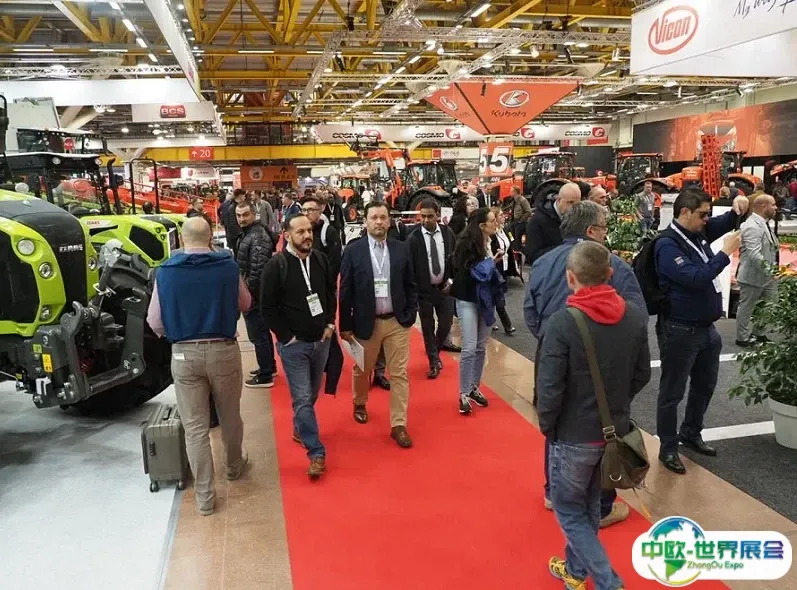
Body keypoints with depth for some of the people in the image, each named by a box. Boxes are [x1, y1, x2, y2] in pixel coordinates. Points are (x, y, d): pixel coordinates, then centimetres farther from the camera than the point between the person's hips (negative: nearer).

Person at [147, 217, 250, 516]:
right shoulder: (228, 266, -7)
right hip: (224, 350, 0)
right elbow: (245, 304, 9)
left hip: (184, 354, 0)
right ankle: (234, 465, 43)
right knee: (230, 416, 21)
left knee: (195, 427, 8)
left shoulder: (166, 271, -6)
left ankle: (204, 495, 15)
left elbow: (154, 321, 0)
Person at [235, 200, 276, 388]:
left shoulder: (257, 237, -21)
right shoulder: (247, 233, 12)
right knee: (263, 332, 20)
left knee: (258, 335, -2)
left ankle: (265, 376, 8)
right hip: (253, 293, 10)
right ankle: (269, 367, 34)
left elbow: (257, 270, -26)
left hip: (253, 294, -10)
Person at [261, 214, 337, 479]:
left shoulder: (321, 259, 1)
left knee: (312, 394, 18)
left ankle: (299, 429, 42)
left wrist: (330, 324, 5)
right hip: (293, 344, -5)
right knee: (302, 399, -4)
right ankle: (316, 452, 4)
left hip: (321, 341, 5)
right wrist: (286, 336, -11)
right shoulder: (276, 265, -13)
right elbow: (267, 307, -10)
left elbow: (332, 293, 13)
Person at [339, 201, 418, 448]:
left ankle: (398, 425, 11)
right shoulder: (353, 250, -6)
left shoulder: (402, 249, -1)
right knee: (362, 370, 18)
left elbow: (410, 285, 6)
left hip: (397, 321, 1)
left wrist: (410, 315, -2)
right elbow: (346, 290, -5)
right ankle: (360, 404, 46)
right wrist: (345, 325, -5)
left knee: (399, 374, 2)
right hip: (366, 322, -1)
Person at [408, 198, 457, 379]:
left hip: (444, 286, 3)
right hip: (423, 289, -3)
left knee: (446, 323, 9)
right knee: (427, 327, 8)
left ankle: (436, 352, 38)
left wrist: (451, 279, -1)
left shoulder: (447, 233, -1)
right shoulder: (414, 237, -12)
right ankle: (434, 361, 26)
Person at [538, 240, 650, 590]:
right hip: (616, 430, 6)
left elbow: (550, 386, -21)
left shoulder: (563, 321, -23)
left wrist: (547, 426, -4)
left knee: (569, 511, 15)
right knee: (589, 505, 24)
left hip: (575, 434, -6)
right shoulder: (635, 316, -6)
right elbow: (642, 375, 4)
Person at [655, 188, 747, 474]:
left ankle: (691, 434, 41)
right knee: (672, 392, 5)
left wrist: (736, 209, 3)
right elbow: (695, 278, -28)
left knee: (705, 386, 22)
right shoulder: (668, 245, -20)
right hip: (680, 331, -9)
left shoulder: (698, 232, 6)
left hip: (706, 327, 9)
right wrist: (725, 253, -23)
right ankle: (668, 448, 19)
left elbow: (722, 224, 24)